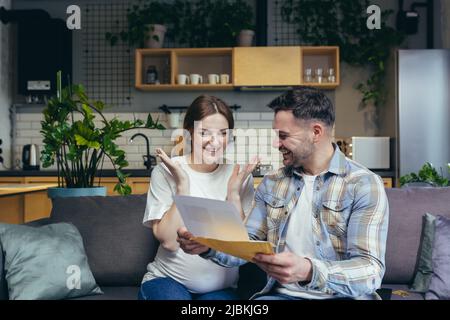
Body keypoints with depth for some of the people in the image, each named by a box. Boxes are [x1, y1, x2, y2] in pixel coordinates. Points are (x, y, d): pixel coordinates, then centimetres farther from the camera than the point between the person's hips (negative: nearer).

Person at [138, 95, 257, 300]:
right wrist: (182, 185, -20)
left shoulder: (239, 174, 0)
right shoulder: (166, 171, -5)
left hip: (221, 287, 1)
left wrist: (234, 192, -17)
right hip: (168, 280, 0)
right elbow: (169, 241, -12)